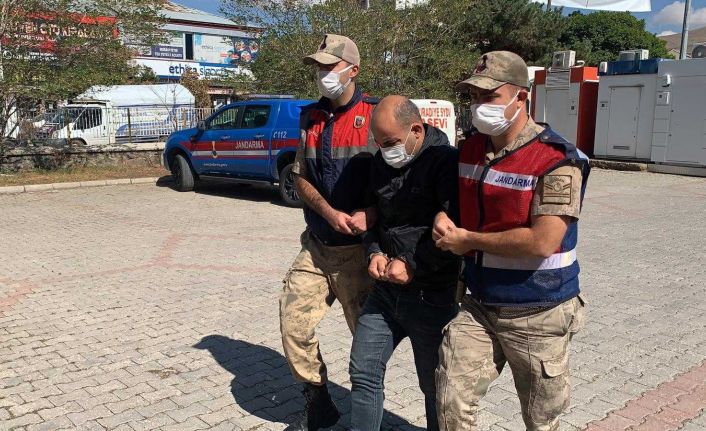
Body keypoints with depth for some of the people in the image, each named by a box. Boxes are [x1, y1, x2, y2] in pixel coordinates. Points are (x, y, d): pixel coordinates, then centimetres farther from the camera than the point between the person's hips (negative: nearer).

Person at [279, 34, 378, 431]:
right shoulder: (311, 118, 10)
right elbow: (301, 178, 8)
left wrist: (370, 215, -23)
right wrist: (330, 213, -10)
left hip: (359, 247, -5)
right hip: (316, 246, 5)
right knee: (294, 323, 5)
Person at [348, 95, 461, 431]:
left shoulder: (447, 161, -15)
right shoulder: (381, 162, 7)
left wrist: (412, 264, -16)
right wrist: (374, 252, 2)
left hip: (431, 295, -6)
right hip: (386, 288, 7)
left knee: (434, 385, 9)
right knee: (364, 372, 12)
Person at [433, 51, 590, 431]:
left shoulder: (556, 160, -18)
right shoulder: (470, 147, 4)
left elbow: (542, 242, -24)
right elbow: (453, 197, 20)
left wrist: (468, 240, -14)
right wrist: (442, 220, -4)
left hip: (537, 317, -5)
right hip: (480, 306, 5)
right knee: (451, 400, 0)